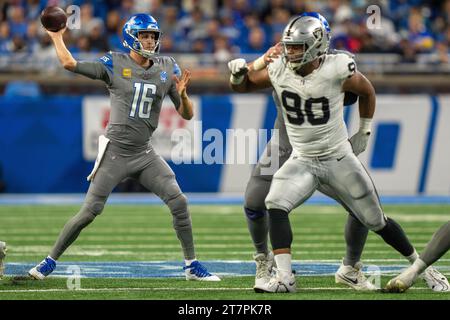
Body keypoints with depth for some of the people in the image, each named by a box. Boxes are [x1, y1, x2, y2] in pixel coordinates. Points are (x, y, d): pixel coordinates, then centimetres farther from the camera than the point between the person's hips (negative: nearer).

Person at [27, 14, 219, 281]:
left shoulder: (167, 68, 3)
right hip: (115, 153, -3)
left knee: (179, 202, -7)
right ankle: (50, 261, 9)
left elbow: (187, 115, 4)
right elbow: (70, 63, -15)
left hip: (145, 154, 3)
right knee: (90, 211, -5)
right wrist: (56, 36, -2)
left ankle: (192, 266, 5)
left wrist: (182, 94, -16)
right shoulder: (114, 64, -6)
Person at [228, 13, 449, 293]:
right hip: (302, 161, 2)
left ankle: (419, 263, 28)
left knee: (376, 221, 7)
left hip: (339, 159, -2)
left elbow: (367, 92, 2)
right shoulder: (279, 70, -11)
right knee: (275, 205, -24)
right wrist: (238, 73, -17)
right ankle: (284, 278, -23)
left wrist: (364, 132, 7)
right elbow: (243, 86, 5)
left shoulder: (337, 70, -19)